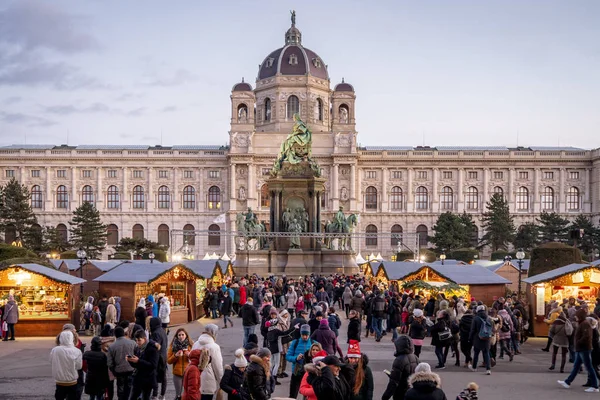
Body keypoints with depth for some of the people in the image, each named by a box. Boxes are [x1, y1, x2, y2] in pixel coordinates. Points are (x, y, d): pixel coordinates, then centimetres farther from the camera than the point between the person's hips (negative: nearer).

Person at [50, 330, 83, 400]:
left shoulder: (54, 350, -13)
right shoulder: (76, 351, -16)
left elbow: (52, 363, -2)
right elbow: (79, 366, -9)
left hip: (59, 382, 1)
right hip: (72, 382, -1)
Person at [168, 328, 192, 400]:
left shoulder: (190, 346, 2)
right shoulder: (173, 346, 3)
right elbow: (168, 361, 3)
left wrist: (190, 355, -15)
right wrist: (175, 356, -14)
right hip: (177, 373, 1)